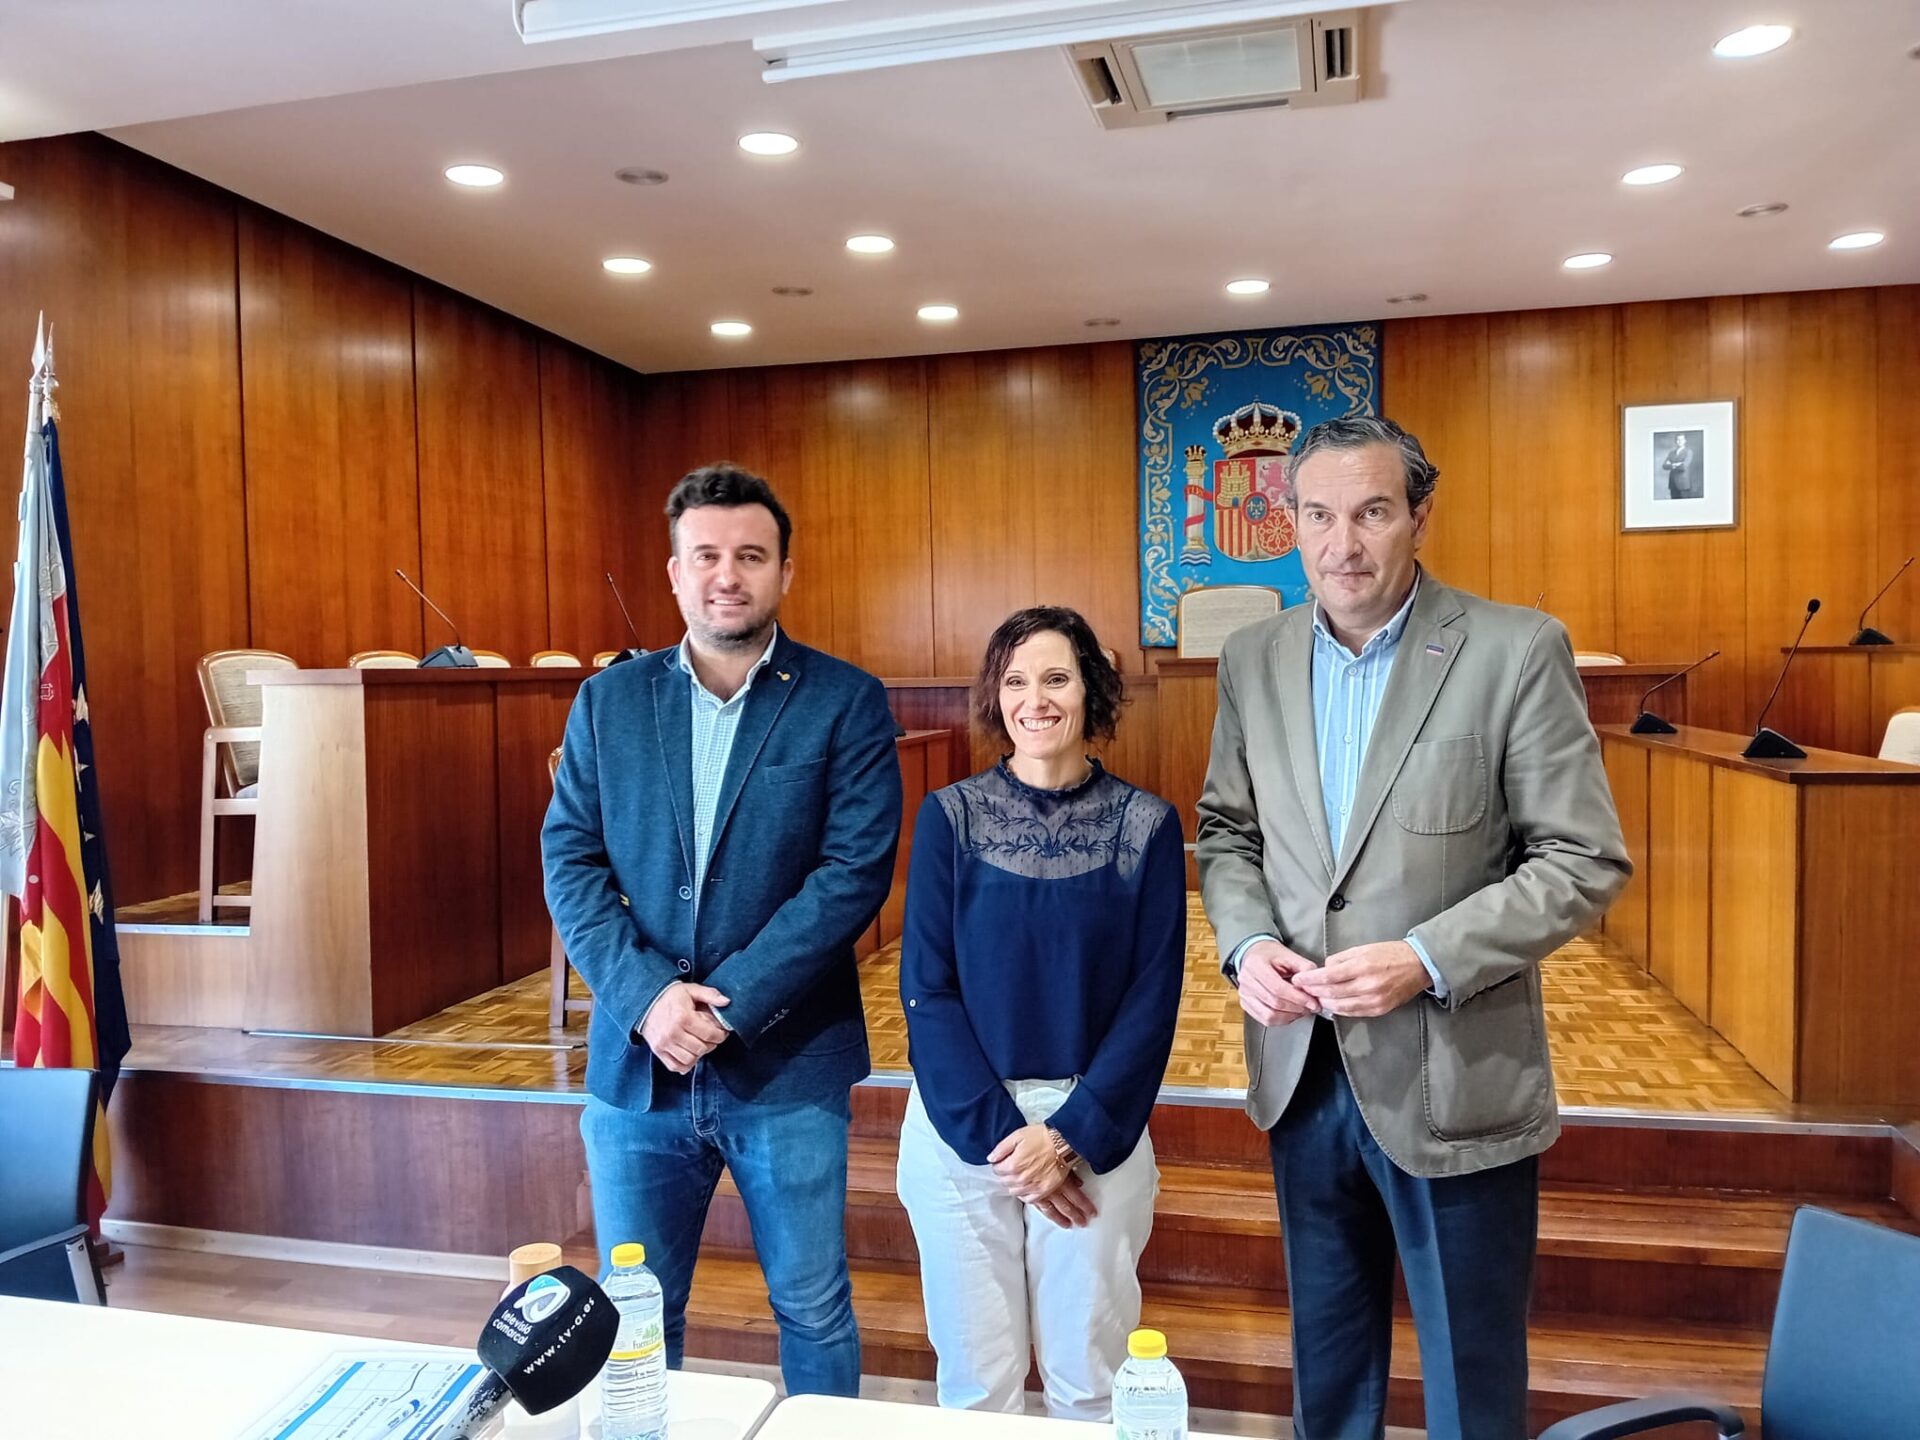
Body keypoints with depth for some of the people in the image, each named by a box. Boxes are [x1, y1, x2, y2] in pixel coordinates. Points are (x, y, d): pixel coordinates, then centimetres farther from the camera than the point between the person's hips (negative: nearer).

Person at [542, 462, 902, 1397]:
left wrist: (730, 1002, -17)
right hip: (636, 1061, 3)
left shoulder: (847, 702, -4)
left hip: (789, 1064, -2)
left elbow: (856, 869, -11)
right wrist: (648, 995, -13)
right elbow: (569, 861, 1)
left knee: (813, 1311, 12)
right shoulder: (609, 700, 5)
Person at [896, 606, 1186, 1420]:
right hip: (960, 1126, 0)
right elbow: (926, 990, -5)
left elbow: (1152, 1001, -4)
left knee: (1087, 1378, 11)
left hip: (1097, 1129, 0)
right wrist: (997, 1131, -12)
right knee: (976, 1378, 11)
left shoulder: (1146, 825, -3)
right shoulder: (949, 817, -4)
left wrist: (1072, 1133, -12)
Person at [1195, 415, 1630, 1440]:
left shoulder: (1516, 651, -11)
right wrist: (1247, 943, -9)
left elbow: (1583, 861, -11)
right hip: (1302, 1071, 4)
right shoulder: (1252, 660, 2)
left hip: (1453, 1081, -4)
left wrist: (1427, 960, -21)